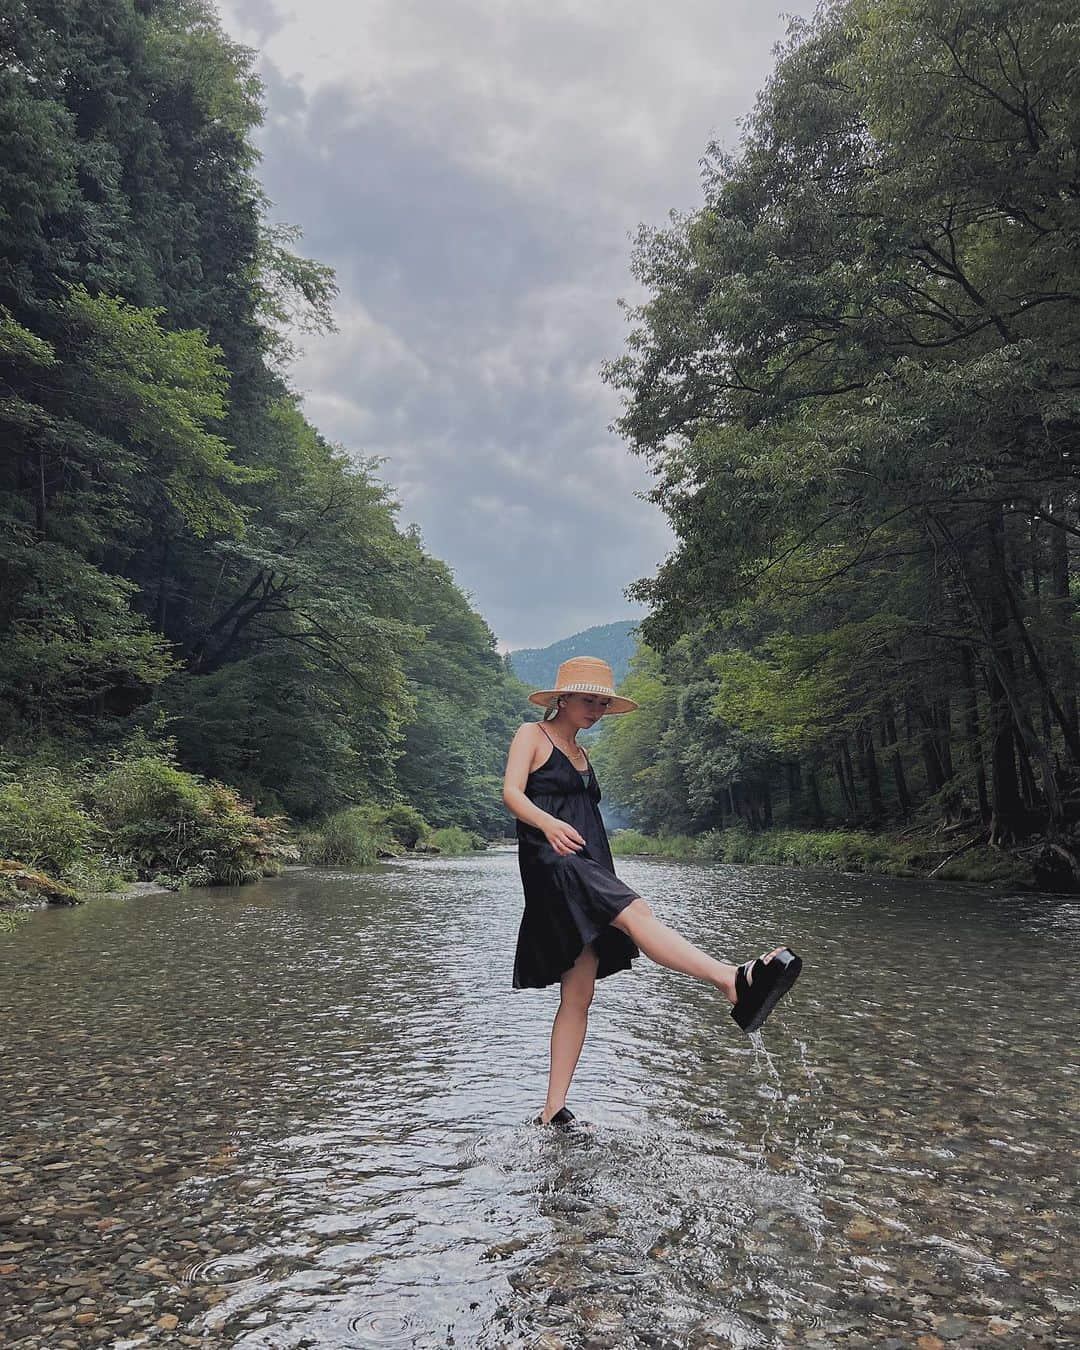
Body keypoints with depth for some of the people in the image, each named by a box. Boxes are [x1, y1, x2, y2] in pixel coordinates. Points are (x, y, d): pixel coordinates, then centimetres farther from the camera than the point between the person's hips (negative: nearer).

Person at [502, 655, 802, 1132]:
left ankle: (554, 1111, 7)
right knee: (635, 911, -31)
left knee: (578, 995, 3)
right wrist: (548, 824, -30)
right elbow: (511, 793, -10)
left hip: (588, 870, 8)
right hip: (552, 862, -8)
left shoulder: (580, 753, 26)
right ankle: (735, 981, -50)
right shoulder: (532, 735, 4)